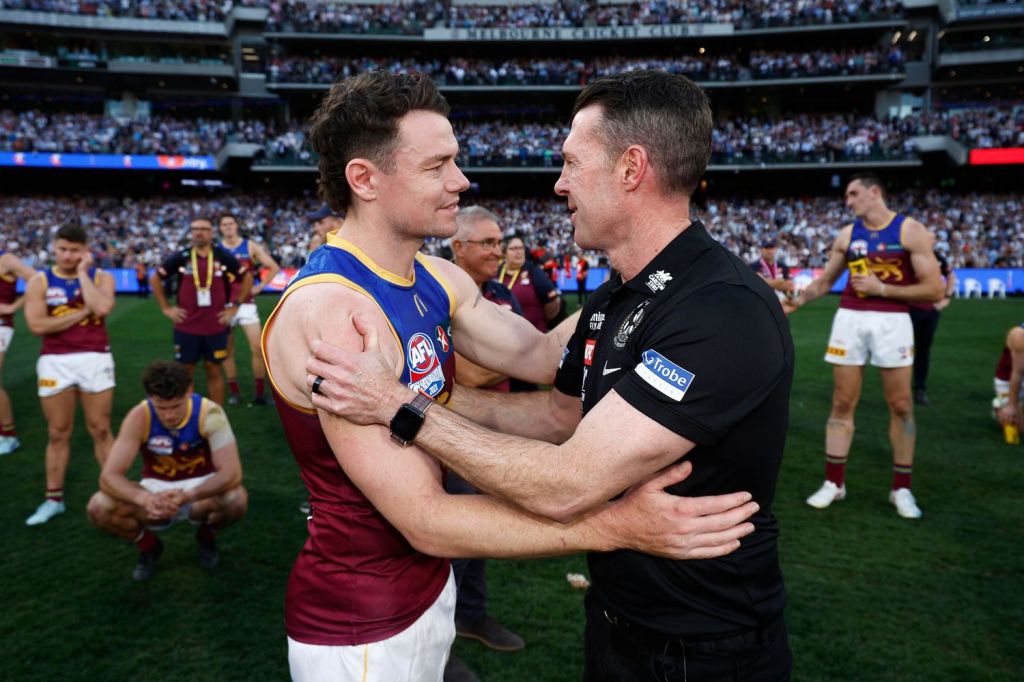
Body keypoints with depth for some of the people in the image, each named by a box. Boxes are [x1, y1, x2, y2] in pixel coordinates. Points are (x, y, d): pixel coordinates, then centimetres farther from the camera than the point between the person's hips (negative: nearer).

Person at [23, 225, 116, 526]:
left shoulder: (101, 277, 1)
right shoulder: (39, 282, 2)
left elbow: (102, 308, -19)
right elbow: (37, 325, -10)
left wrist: (83, 273, -10)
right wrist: (82, 312, -11)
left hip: (95, 359, -1)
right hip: (55, 362, 1)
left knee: (100, 430, 5)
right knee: (58, 433, 9)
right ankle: (53, 499, 20)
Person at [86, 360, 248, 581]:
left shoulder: (209, 413, -25)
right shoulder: (139, 417, -22)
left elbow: (232, 473, -31)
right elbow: (108, 476, -25)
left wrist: (189, 495, -48)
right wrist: (143, 498, -46)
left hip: (200, 489, -1)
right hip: (155, 490, 1)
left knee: (237, 499, -33)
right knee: (98, 509, -24)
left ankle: (207, 536, 4)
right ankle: (148, 545, 8)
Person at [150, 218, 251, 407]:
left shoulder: (223, 257, -1)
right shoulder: (180, 257, -1)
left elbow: (247, 278, 9)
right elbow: (155, 279, 11)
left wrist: (234, 306, 4)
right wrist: (166, 308, 4)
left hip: (215, 326, 0)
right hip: (186, 327, 0)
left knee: (213, 370, 9)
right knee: (185, 370, 8)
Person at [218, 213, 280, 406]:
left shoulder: (250, 246, 1)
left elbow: (274, 267, 2)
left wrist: (260, 286, -4)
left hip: (246, 303, -1)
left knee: (257, 348, -9)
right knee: (227, 351, 5)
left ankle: (259, 393, -1)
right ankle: (234, 392, 15)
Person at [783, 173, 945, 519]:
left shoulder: (911, 231, -4)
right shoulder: (846, 236, 7)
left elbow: (934, 289, -8)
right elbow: (824, 281, 16)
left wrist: (881, 288, -13)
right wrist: (796, 300, 0)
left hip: (892, 322, -2)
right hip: (850, 319, 3)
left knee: (901, 406, 4)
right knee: (842, 403, 4)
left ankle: (902, 488, 17)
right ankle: (833, 482, 12)